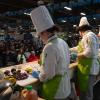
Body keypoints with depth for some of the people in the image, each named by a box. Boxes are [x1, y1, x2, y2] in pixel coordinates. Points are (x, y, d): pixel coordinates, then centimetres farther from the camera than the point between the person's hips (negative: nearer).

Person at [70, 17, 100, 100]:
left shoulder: (89, 35, -15)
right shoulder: (87, 36, 17)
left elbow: (90, 52, -25)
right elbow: (79, 48, 30)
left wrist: (79, 55, -9)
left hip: (88, 68, -10)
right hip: (87, 68, 10)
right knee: (83, 90, 18)